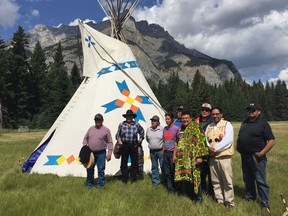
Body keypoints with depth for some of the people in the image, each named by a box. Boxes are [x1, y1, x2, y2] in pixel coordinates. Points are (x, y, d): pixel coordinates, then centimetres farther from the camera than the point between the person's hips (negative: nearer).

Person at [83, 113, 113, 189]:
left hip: (101, 153, -4)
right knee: (90, 169, 11)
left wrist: (109, 153, -8)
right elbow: (85, 138, 18)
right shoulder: (91, 128, 10)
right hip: (90, 152, 4)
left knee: (101, 169, 2)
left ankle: (100, 184, 16)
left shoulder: (106, 130, -2)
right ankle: (89, 183, 25)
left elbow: (110, 142, -2)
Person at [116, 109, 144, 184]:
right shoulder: (121, 124, 3)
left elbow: (142, 132, 19)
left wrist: (140, 140, 12)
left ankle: (133, 177, 23)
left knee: (134, 162, 7)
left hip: (134, 146, 1)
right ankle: (124, 178, 17)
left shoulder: (137, 124, 3)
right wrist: (119, 140, -4)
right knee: (124, 163, 5)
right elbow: (118, 134, 12)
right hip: (124, 146, 0)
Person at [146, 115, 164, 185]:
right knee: (154, 167, 11)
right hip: (152, 151, 4)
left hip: (160, 150, -4)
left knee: (163, 166, 0)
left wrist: (163, 145, -1)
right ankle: (155, 180, 21)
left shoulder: (162, 129, -9)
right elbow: (147, 139, 20)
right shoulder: (148, 129, 6)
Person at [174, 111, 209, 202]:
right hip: (182, 158, 6)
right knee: (185, 177, 10)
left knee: (194, 177, -2)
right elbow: (177, 143, 22)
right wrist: (174, 154, 18)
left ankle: (198, 198, 12)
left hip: (192, 157, -6)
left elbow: (200, 142, -12)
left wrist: (199, 156, -18)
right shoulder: (181, 129, 16)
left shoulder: (195, 127, -6)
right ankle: (190, 195, 25)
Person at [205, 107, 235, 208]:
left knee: (227, 181, -1)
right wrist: (209, 148, -8)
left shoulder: (227, 124, -1)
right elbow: (205, 139, 12)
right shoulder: (209, 126, 16)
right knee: (215, 181, 11)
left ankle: (229, 202, 10)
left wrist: (215, 148, -15)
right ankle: (219, 200, 24)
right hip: (212, 157, 5)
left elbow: (227, 140, -13)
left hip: (224, 157, -5)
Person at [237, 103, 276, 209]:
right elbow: (239, 137, 24)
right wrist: (238, 147, 9)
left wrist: (262, 153, -19)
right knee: (247, 179, 17)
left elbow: (272, 140, -13)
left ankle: (264, 201, 12)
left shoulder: (263, 124, -7)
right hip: (245, 156, 7)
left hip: (256, 157, -6)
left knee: (260, 180, -1)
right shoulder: (244, 123, 13)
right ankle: (249, 197, 32)